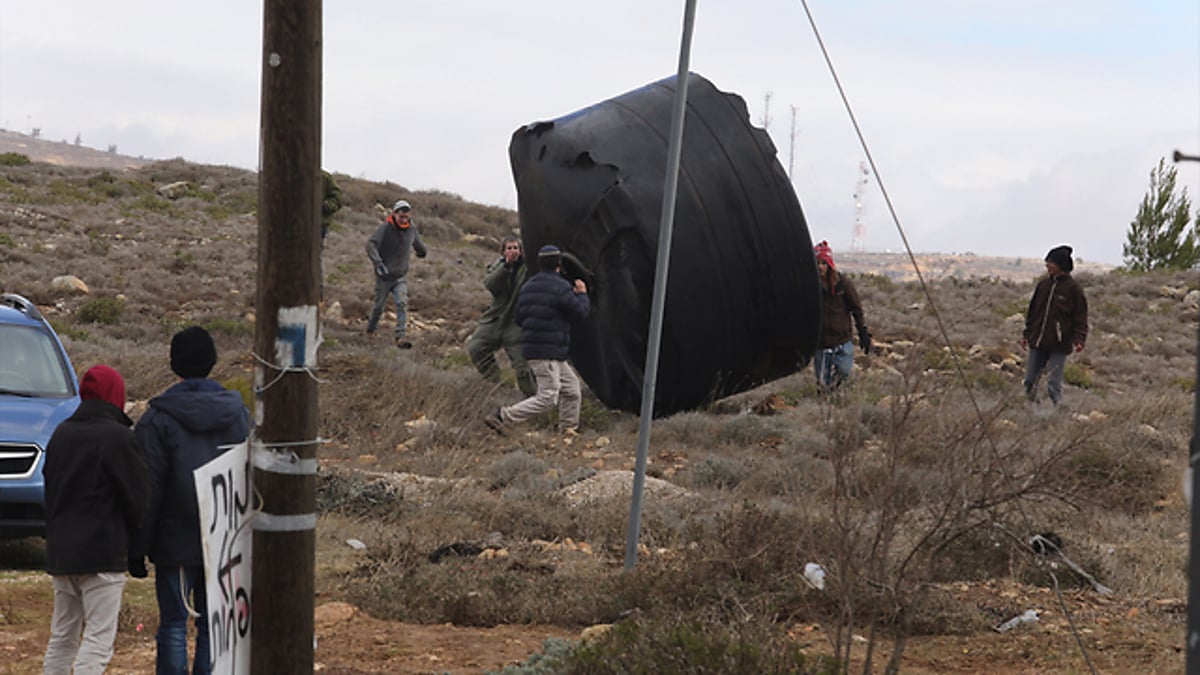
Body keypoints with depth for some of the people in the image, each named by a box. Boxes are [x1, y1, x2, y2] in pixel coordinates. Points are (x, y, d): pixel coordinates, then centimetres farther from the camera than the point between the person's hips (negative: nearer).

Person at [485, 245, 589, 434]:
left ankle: (568, 427, 25)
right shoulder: (560, 287, -13)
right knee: (547, 398, -10)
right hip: (548, 353, -10)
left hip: (531, 347, 10)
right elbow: (581, 312, -10)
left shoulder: (527, 286, 12)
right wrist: (582, 294, 8)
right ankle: (502, 416, -15)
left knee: (571, 387, 20)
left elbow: (519, 319, 16)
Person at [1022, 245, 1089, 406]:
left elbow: (1081, 317, -5)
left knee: (1053, 384, -8)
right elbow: (1032, 312, 16)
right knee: (1030, 381, 8)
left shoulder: (1073, 288, -6)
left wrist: (1079, 340, -17)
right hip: (1038, 343, 5)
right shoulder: (1043, 285, 8)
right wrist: (1026, 335, 14)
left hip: (1059, 345, -5)